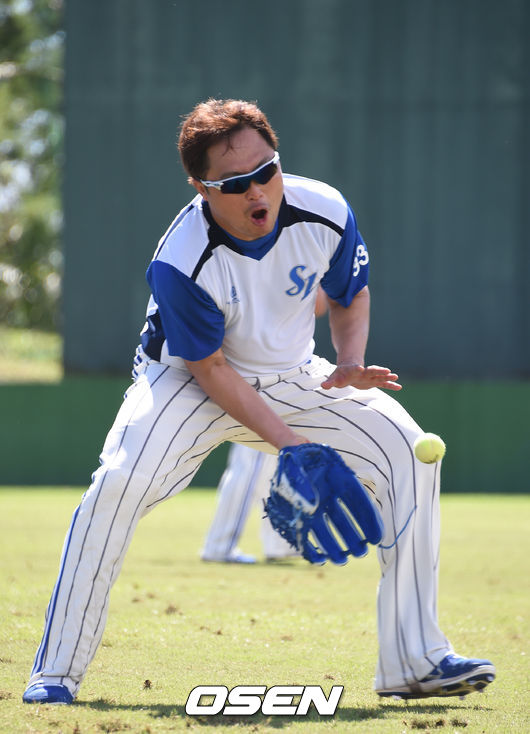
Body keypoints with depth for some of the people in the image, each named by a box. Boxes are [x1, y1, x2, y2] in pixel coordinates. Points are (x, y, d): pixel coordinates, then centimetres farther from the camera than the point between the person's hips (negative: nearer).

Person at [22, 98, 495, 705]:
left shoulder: (325, 213, -19)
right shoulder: (181, 262, -31)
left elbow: (350, 296, 1)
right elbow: (211, 370, -21)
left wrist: (350, 361, -19)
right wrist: (285, 441, -26)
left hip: (291, 380, 5)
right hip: (189, 382, -4)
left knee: (408, 451, -10)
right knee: (121, 481, -30)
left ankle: (414, 660, -3)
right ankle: (57, 671, -17)